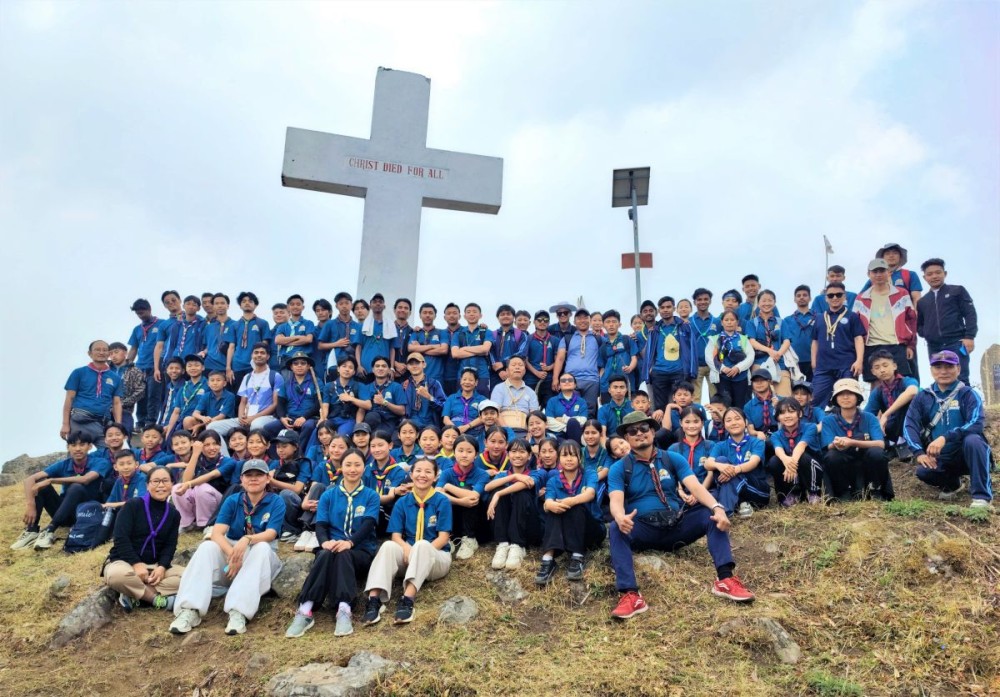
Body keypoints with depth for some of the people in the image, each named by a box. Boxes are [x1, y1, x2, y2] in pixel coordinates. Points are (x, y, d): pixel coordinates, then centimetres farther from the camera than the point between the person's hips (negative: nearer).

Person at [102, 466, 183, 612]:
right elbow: (121, 538, -14)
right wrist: (137, 564, -24)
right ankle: (159, 599, -26)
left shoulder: (173, 514, 6)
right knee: (117, 575, -41)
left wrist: (162, 567, -18)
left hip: (155, 566, 4)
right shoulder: (132, 505, -6)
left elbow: (170, 546, 3)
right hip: (124, 561, -4)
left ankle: (134, 595, -24)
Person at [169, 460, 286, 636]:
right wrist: (232, 554, -33)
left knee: (262, 547, -35)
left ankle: (238, 612, -47)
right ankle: (190, 610, -39)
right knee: (207, 546, -26)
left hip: (261, 560, -2)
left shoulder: (276, 502, -5)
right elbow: (217, 533, -14)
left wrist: (247, 540, -41)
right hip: (230, 552, 2)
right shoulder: (232, 501, 0)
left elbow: (270, 534, -20)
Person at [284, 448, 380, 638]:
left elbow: (368, 525, -9)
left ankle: (343, 611, -50)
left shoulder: (371, 496, 8)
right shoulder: (328, 495, 14)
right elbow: (321, 525, 0)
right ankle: (305, 611, -45)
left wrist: (349, 543, -30)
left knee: (342, 555, -36)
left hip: (361, 552, -1)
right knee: (326, 554, -34)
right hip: (331, 547, 1)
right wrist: (325, 542, -25)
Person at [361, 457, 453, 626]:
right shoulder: (402, 503, 5)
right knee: (388, 546, -29)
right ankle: (374, 599, -44)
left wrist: (418, 552, -24)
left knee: (422, 545, -36)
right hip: (408, 555, 2)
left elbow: (443, 537, -8)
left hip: (437, 556, -2)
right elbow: (396, 536, -1)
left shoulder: (442, 501, -3)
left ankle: (407, 599, -50)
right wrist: (407, 548, -24)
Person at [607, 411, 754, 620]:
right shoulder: (619, 468, 2)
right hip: (642, 530, -2)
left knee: (711, 515, -22)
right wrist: (620, 517, -41)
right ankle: (631, 595, -45)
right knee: (616, 529, -34)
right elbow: (616, 500, -15)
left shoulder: (673, 459, 8)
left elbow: (695, 487, -8)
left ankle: (725, 579, -32)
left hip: (676, 525, 2)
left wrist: (718, 508, -29)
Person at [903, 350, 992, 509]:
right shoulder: (923, 397, 3)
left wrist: (945, 438, -35)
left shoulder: (968, 394, -6)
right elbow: (910, 425, -7)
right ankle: (952, 484, 10)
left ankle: (982, 495, -22)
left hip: (967, 453, -3)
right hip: (940, 457, 3)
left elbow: (976, 424, -22)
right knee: (923, 471, -27)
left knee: (972, 439, -34)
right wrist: (919, 452, -24)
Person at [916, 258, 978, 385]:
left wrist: (969, 337, -9)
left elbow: (970, 314, 3)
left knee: (960, 381, -11)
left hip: (956, 343, -3)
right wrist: (925, 334, 4)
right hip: (934, 347, 3)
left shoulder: (957, 291, 12)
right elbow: (918, 324, 25)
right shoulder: (922, 301, 21)